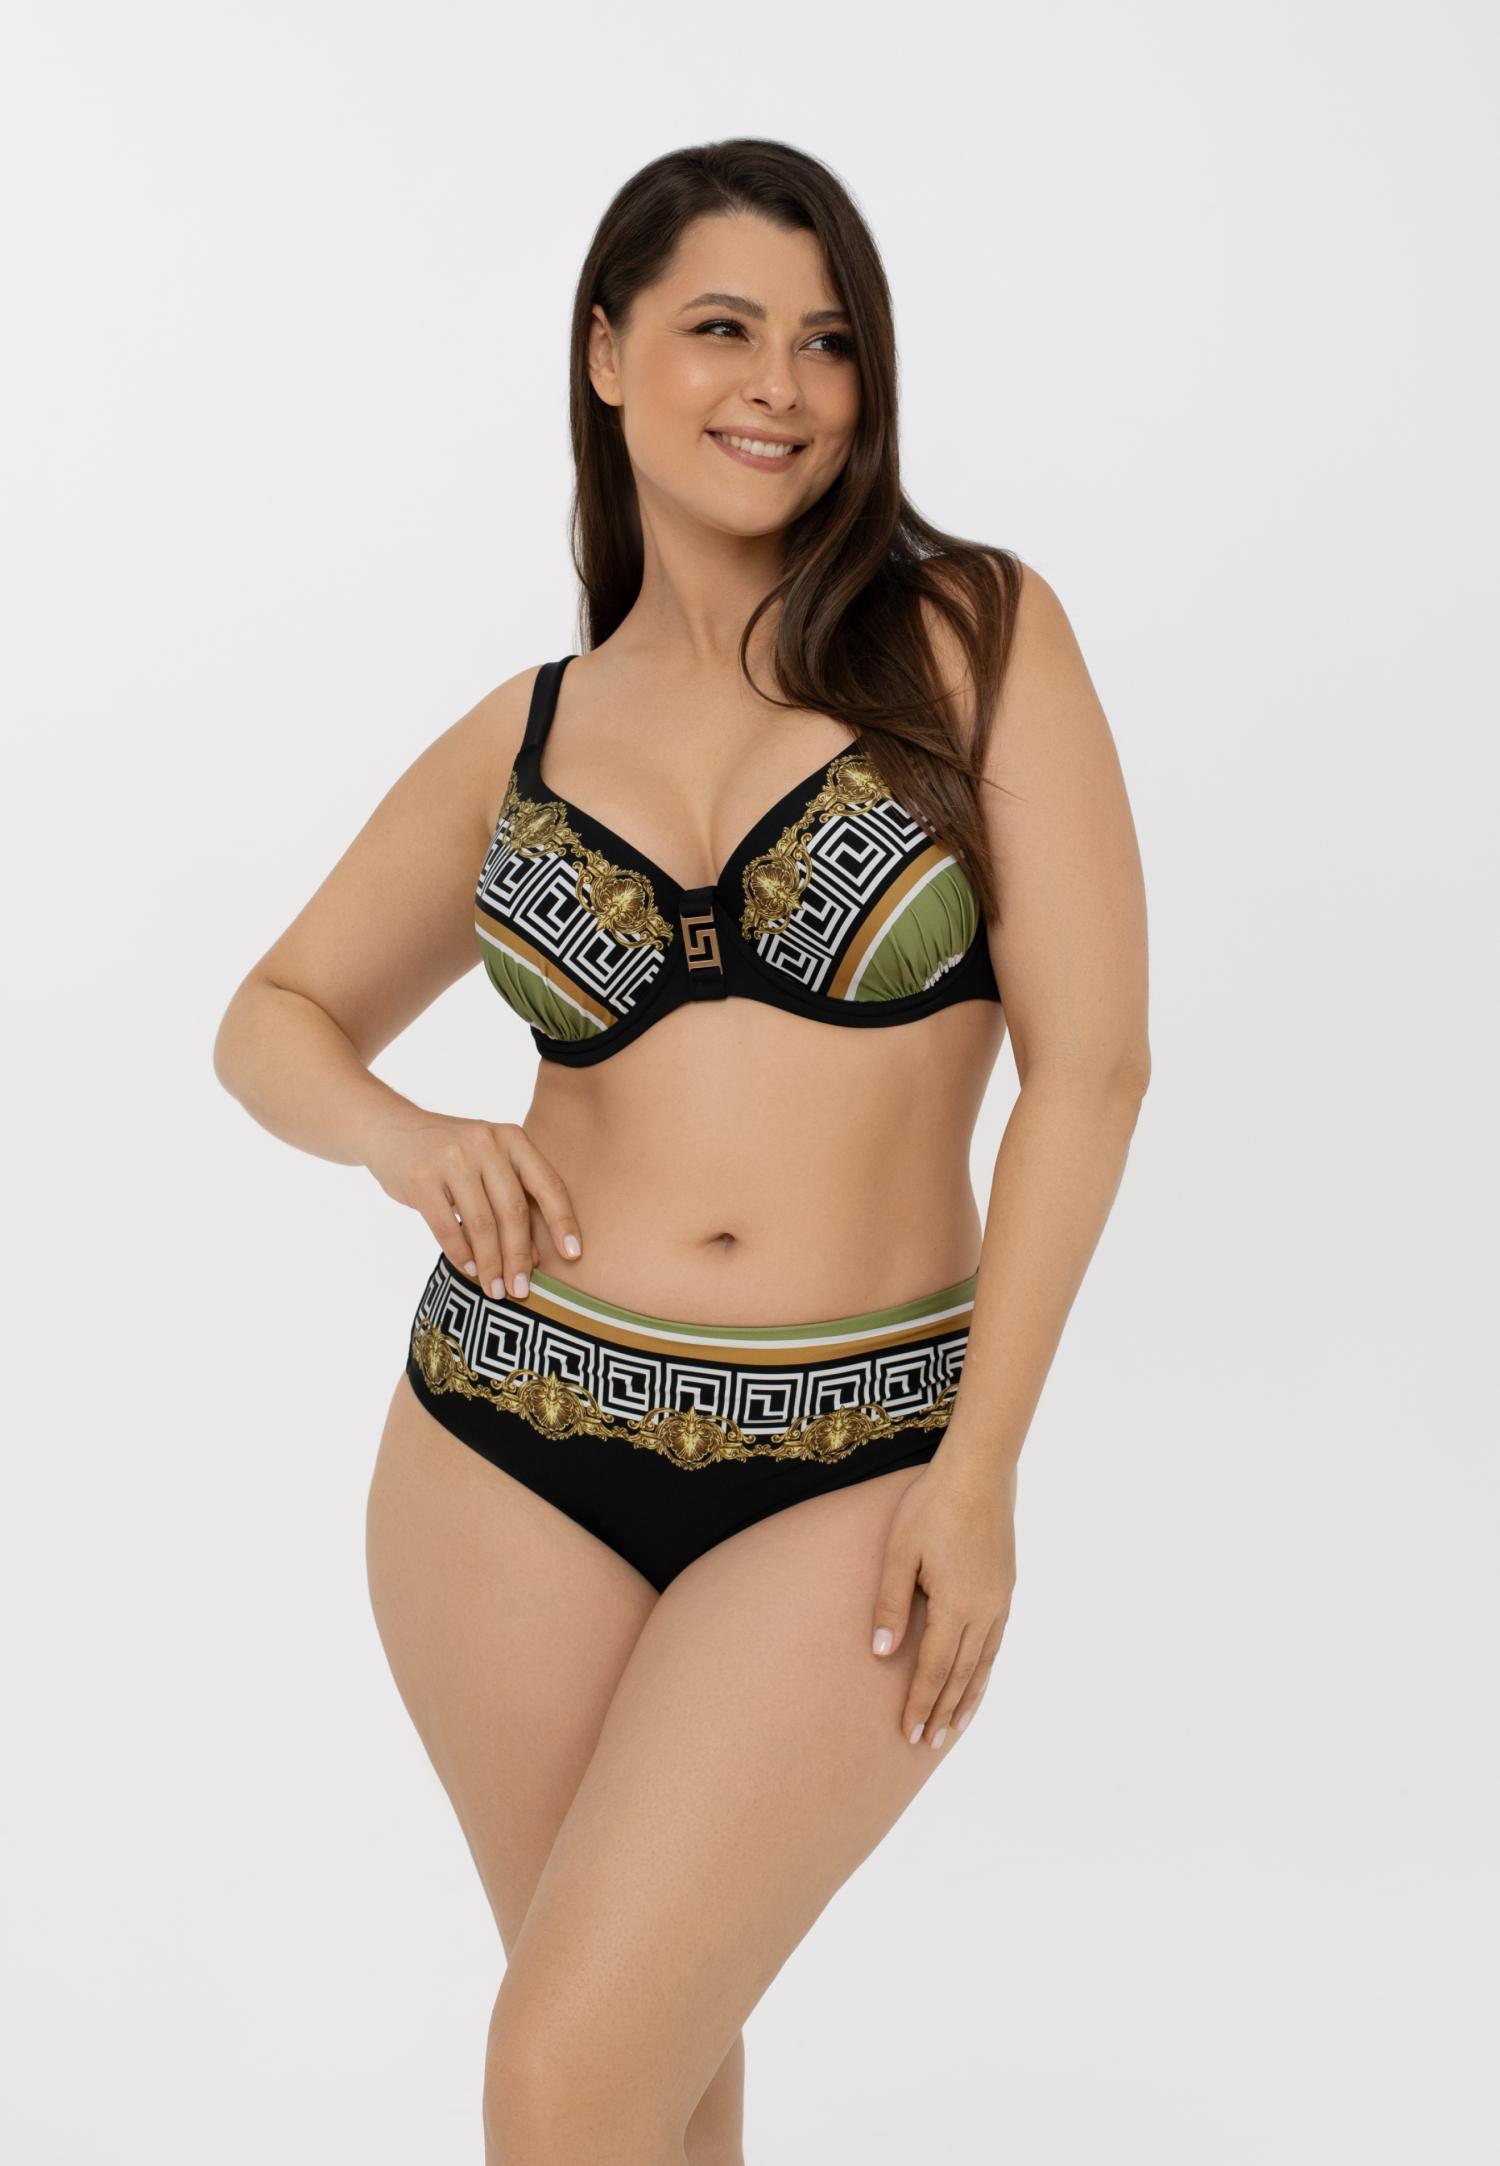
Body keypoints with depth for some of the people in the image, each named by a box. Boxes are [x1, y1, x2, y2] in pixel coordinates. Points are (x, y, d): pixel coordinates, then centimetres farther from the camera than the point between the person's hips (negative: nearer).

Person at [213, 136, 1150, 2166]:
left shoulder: (975, 634, -3)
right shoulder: (526, 733, 6)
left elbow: (1089, 1059, -7)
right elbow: (276, 1017, 17)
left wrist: (980, 1468, -10)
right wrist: (404, 1140, -6)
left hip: (850, 1477, -3)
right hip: (513, 1449, 3)